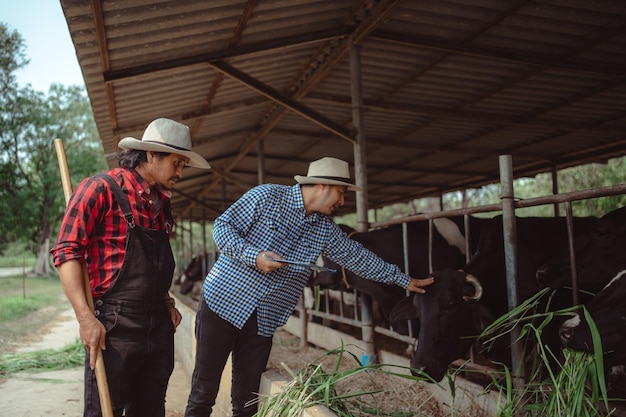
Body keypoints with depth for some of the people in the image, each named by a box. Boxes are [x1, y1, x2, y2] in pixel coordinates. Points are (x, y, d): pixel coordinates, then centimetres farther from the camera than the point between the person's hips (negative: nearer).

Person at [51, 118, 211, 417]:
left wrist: (167, 302, 12)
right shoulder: (101, 189, -9)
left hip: (159, 325, 7)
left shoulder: (162, 201, 14)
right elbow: (67, 252, -13)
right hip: (113, 325, -7)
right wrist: (85, 318, -19)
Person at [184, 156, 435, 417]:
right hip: (223, 303, -5)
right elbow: (222, 226, -8)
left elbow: (358, 257, 16)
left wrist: (403, 280, 19)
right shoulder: (267, 196, -8)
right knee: (204, 392, 1)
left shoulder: (326, 230, 8)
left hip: (263, 322, 5)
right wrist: (253, 256, -22)